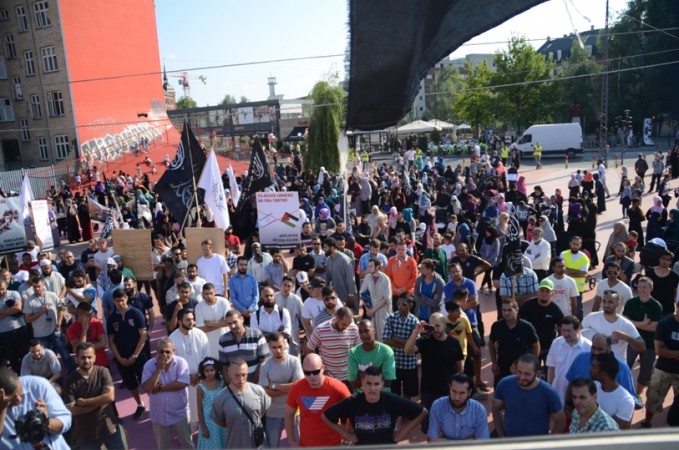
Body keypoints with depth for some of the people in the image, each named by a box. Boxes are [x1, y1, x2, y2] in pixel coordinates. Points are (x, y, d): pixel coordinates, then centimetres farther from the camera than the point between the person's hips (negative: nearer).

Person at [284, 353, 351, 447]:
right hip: (306, 445, 2)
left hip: (333, 444, -2)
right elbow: (289, 414, 4)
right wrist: (291, 441, 2)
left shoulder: (338, 388, -20)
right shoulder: (296, 388, -13)